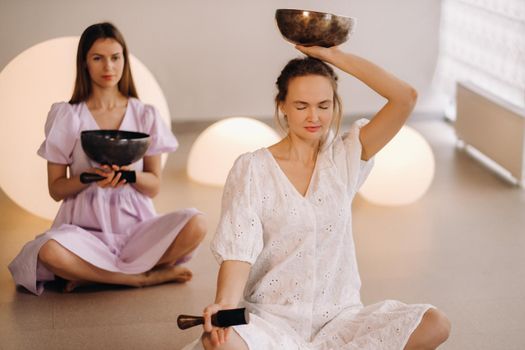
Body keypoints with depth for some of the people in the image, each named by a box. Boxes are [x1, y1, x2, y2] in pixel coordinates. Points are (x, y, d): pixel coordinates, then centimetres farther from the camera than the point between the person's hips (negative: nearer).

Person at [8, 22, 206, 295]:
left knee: (195, 224, -28)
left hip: (136, 226, 2)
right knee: (49, 252, -36)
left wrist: (130, 174, -15)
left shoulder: (145, 115, 7)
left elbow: (154, 186, 7)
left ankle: (93, 274, -16)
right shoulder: (66, 116, 3)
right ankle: (148, 276, -19)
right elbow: (56, 189, 3)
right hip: (86, 228, -2)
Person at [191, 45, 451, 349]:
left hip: (338, 316, 3)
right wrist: (224, 305, -32)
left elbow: (405, 98, -6)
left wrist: (332, 55, -5)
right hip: (271, 316, -3)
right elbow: (238, 250, -12)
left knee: (435, 325, -20)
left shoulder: (345, 158, 4)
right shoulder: (251, 169, -2)